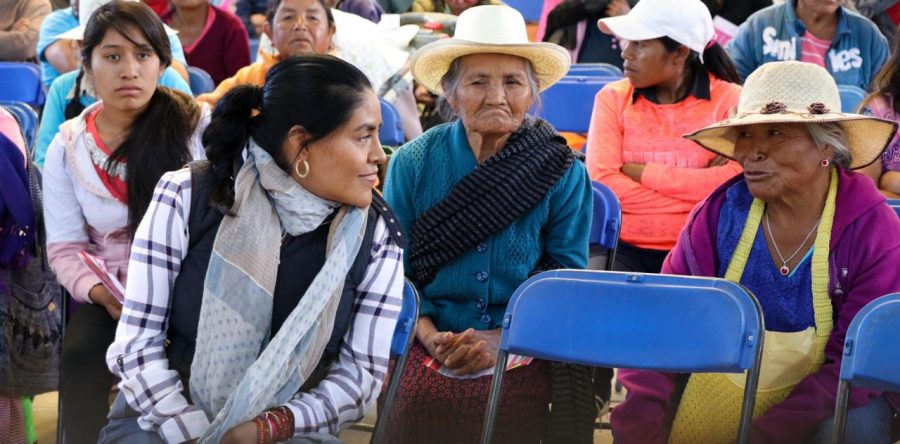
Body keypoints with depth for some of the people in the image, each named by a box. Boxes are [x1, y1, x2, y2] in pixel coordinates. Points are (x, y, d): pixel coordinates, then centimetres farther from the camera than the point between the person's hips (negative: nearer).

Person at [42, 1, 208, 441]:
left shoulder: (198, 126, -3)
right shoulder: (68, 147, 4)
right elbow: (65, 246, 4)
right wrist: (101, 293, -16)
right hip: (111, 294, 2)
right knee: (81, 357, -29)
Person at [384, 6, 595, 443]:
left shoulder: (563, 172, 0)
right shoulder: (412, 164, 2)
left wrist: (504, 338, -15)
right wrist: (430, 336, -13)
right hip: (430, 338, 1)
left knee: (506, 409, -30)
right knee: (418, 403, -29)